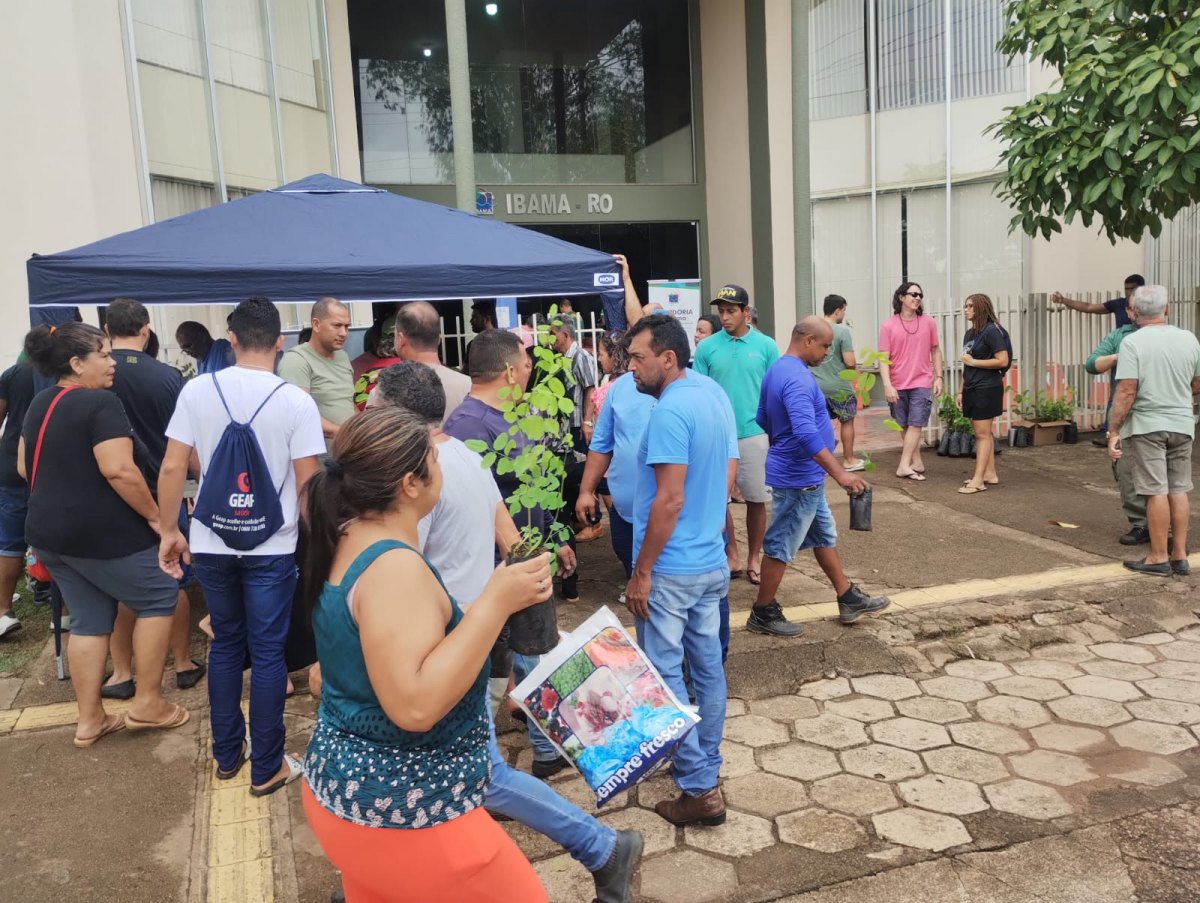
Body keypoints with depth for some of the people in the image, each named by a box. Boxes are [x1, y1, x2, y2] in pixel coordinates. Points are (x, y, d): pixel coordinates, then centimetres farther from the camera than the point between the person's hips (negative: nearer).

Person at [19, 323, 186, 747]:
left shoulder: (39, 404, 11)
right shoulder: (101, 404, -17)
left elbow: (25, 467, 19)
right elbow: (118, 470, -26)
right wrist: (154, 516, -17)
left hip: (48, 531, 9)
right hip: (101, 533, -8)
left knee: (88, 620, 16)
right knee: (158, 597, 8)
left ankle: (89, 720, 21)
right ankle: (147, 703, 11)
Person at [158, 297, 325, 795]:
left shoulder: (197, 390, -4)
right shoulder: (296, 400, -11)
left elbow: (173, 467, -3)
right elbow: (308, 483, -11)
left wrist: (170, 530, 8)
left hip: (211, 543, 3)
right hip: (271, 547, -3)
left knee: (225, 644, 19)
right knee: (267, 652, 6)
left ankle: (227, 754, 30)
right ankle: (267, 768, 15)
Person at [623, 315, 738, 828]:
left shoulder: (670, 411, -21)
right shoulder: (715, 394, 7)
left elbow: (669, 500, -24)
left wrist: (641, 573, -18)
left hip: (671, 568, -9)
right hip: (712, 560, 9)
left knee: (664, 674, 2)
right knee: (707, 666, 17)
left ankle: (699, 790, 8)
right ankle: (706, 764, 31)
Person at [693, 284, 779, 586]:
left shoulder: (765, 345, 0)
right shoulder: (707, 347, 0)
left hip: (754, 433, 0)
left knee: (756, 499, 8)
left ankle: (754, 558, 23)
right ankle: (731, 556, 23)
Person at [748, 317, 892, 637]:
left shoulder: (777, 370, 8)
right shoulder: (798, 378, -25)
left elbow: (763, 419, 19)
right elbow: (807, 433, -36)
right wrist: (840, 473, -38)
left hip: (803, 476, 11)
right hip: (797, 477, -11)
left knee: (824, 536, 18)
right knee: (781, 546, 1)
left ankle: (848, 599, 29)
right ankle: (763, 613, 13)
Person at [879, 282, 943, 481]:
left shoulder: (928, 322, 2)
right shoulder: (888, 326, -4)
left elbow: (935, 351, 10)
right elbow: (884, 358, -7)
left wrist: (939, 377, 4)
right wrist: (887, 385, -15)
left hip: (922, 383, 0)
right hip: (897, 385, 0)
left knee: (915, 424, -9)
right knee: (905, 426, 8)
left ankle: (904, 466, -9)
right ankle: (917, 463, 20)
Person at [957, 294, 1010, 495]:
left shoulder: (992, 331, -10)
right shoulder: (969, 333, 13)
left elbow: (1003, 361, -17)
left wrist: (974, 361, -13)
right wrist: (961, 391, 14)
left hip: (986, 389, -8)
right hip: (971, 389, 8)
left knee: (982, 434, -6)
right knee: (982, 433, 11)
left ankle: (978, 480, -6)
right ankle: (990, 474, 19)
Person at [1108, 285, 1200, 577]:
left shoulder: (1133, 342, -12)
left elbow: (1126, 391, -17)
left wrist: (1113, 431, -12)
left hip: (1146, 425, -4)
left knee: (1156, 491, 0)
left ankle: (1159, 558, 7)